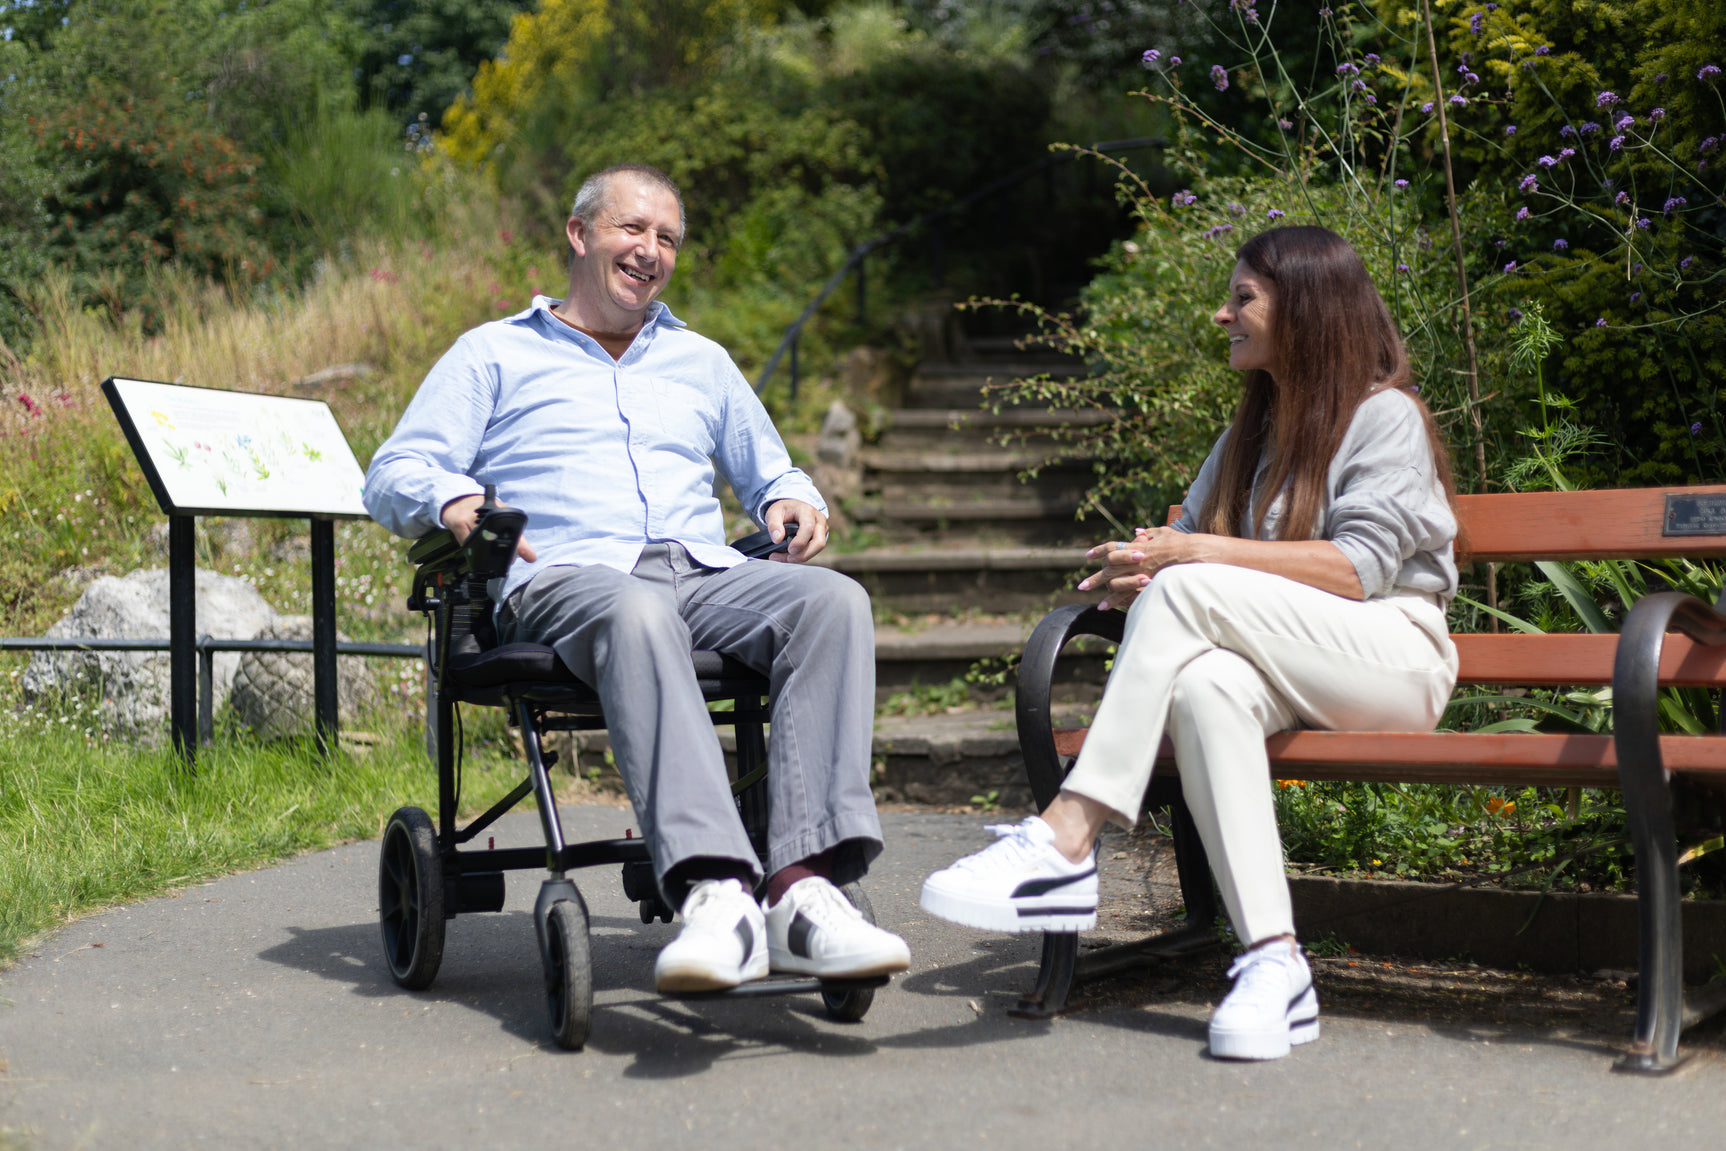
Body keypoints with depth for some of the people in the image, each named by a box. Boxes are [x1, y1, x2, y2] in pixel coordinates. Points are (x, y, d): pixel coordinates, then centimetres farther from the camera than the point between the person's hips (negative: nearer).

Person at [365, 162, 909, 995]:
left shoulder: (702, 363, 33)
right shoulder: (494, 354, 20)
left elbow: (771, 474, 38)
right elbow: (393, 475, 11)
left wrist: (793, 501, 12)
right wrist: (453, 500, -13)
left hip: (704, 574, 4)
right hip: (564, 577, -4)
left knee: (833, 600, -30)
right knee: (639, 614, -42)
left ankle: (805, 888, -44)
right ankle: (716, 893, -57)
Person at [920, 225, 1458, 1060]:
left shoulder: (1385, 416, 3)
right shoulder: (1250, 434, 26)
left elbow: (1358, 569, -11)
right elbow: (1190, 540, 16)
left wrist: (1196, 555, -16)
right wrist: (1144, 571, -9)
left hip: (1395, 659, -5)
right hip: (1288, 674, 5)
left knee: (1189, 592, -30)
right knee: (1206, 684, -34)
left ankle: (1064, 841, -38)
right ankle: (1272, 960, -43)